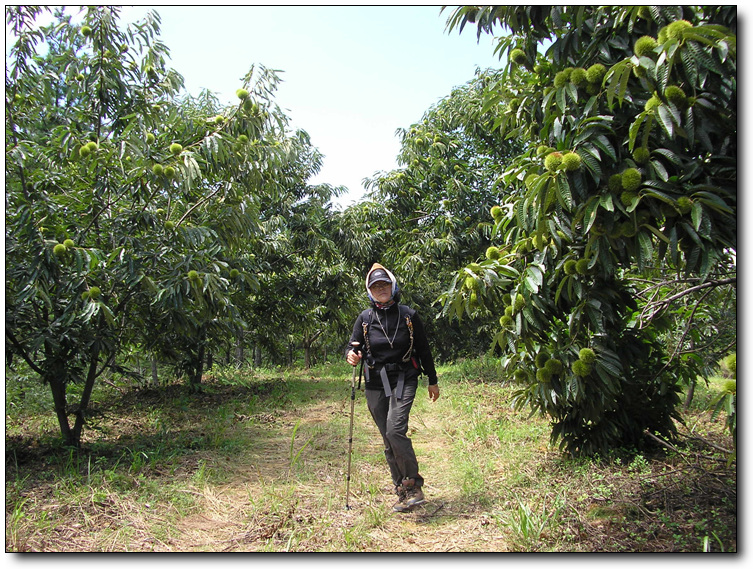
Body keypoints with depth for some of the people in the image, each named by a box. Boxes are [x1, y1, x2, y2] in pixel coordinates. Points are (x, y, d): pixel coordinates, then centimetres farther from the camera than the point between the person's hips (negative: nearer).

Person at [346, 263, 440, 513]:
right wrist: (351, 355, -19)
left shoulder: (409, 315, 0)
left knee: (395, 429, -22)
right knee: (388, 440, 6)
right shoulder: (365, 318, 3)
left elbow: (423, 349, 8)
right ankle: (403, 492, 18)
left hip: (403, 380, -3)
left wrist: (432, 381, 12)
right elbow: (353, 346, 7)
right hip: (375, 384, 3)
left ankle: (413, 484, -5)